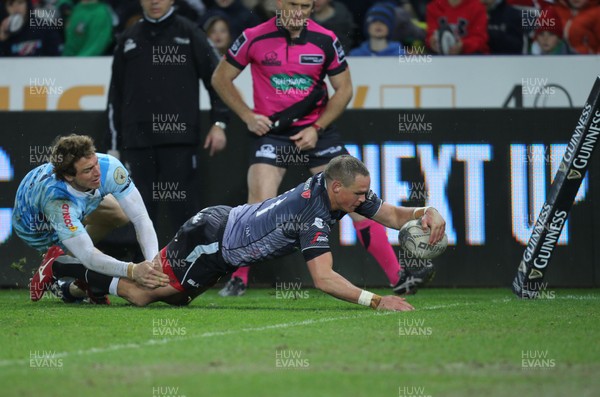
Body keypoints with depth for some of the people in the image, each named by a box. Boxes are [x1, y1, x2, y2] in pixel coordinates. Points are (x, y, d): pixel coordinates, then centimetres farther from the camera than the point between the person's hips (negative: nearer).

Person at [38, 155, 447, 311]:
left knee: (172, 297, 23)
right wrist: (375, 301, -45)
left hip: (225, 223, 9)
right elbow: (323, 279, -39)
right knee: (142, 292, 0)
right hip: (212, 237, -9)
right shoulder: (314, 214, -32)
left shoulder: (341, 188, -7)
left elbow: (392, 215, 1)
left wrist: (426, 213, -20)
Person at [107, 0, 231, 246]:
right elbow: (115, 96, 18)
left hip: (179, 139, -3)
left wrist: (219, 123, -5)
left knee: (181, 207, -6)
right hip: (137, 140, 3)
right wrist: (114, 146, 15)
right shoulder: (128, 40, 15)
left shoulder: (189, 34, 6)